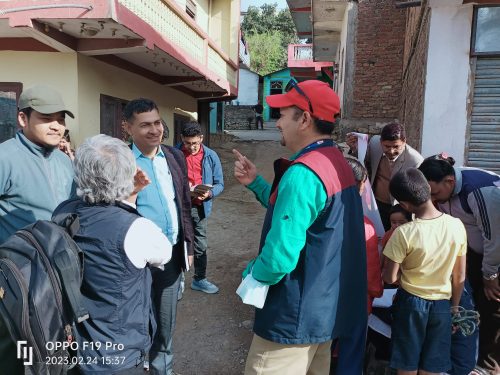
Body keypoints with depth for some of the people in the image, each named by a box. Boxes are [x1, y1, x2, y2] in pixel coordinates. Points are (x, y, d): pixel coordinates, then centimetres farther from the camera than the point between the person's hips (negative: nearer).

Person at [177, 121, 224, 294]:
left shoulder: (211, 156, -3)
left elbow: (219, 184, 0)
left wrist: (209, 194, -20)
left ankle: (199, 279, 32)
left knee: (200, 245, 14)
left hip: (199, 207, 3)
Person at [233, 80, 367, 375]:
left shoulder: (303, 173, -26)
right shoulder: (337, 163, 6)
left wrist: (251, 273, -9)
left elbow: (279, 258, -30)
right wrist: (255, 183, 8)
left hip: (296, 315, -10)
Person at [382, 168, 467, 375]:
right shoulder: (457, 226, -9)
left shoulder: (404, 233, -22)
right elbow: (460, 278, 0)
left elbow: (390, 278, -13)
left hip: (410, 302, -3)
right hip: (442, 305, 3)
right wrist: (454, 307, 14)